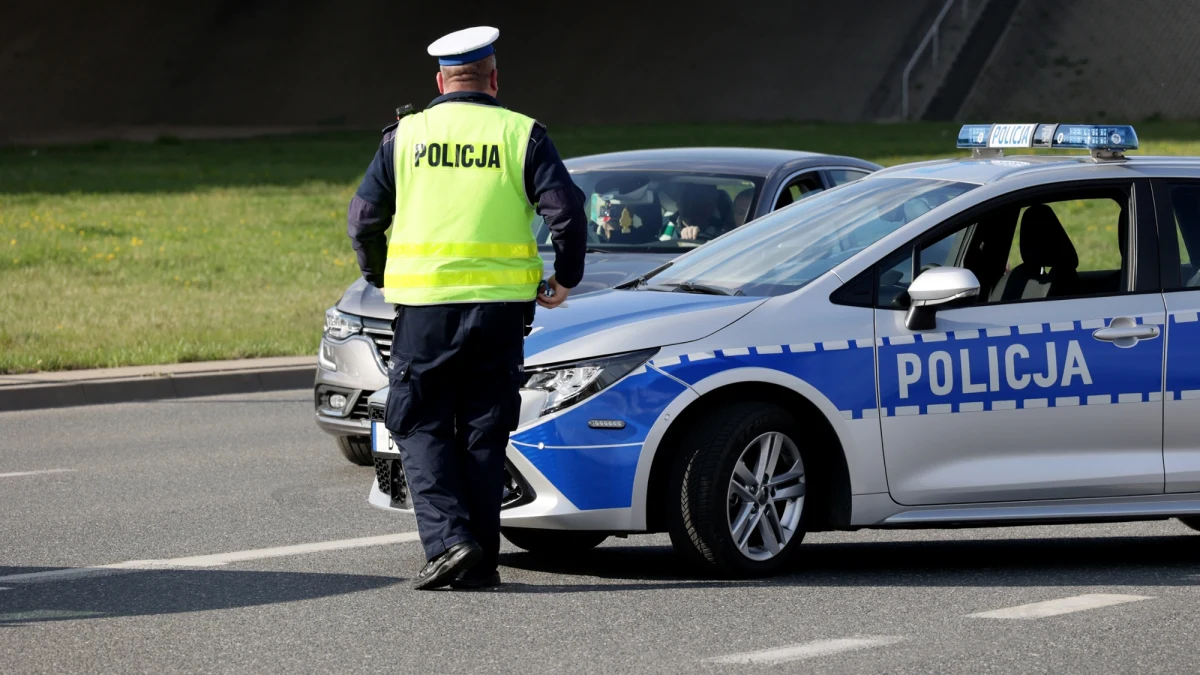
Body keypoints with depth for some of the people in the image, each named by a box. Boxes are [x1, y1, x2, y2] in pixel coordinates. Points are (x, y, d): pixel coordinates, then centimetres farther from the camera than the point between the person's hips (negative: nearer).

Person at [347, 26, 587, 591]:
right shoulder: (521, 135, 1)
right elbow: (566, 210, -5)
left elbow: (364, 216, 3)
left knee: (421, 426, 6)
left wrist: (379, 277, 20)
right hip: (500, 305, 1)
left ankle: (447, 538, -12)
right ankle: (480, 561, 8)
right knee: (484, 433, 8)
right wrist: (566, 277, 10)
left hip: (424, 305, -1)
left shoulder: (405, 137, 4)